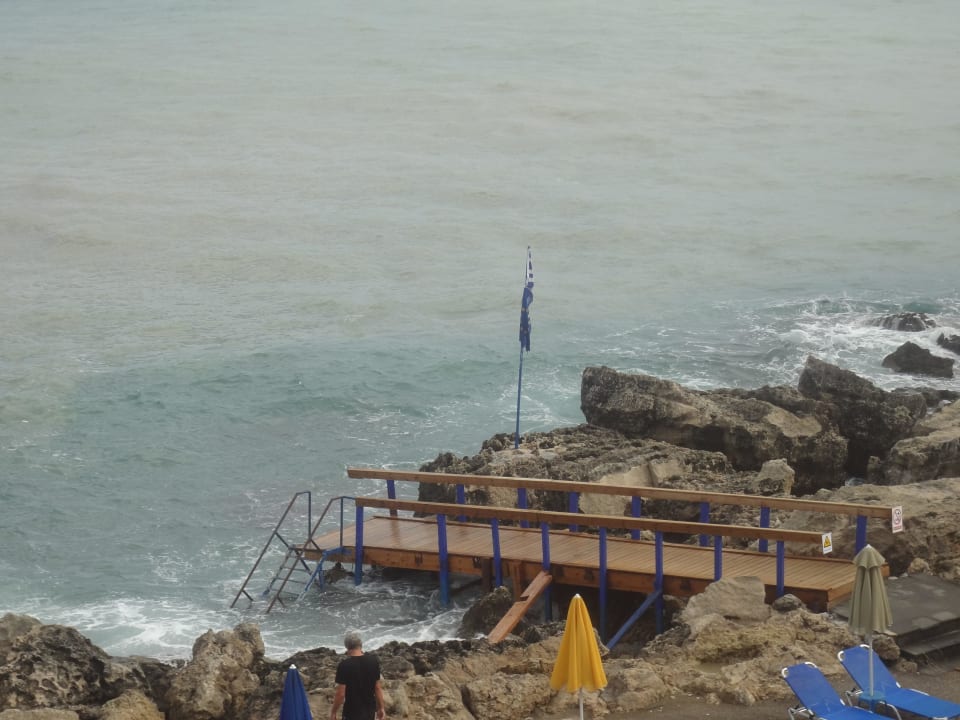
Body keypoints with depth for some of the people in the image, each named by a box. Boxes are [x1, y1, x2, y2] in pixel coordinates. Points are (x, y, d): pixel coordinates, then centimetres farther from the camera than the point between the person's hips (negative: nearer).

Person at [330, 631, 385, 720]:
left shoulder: (344, 665, -18)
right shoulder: (373, 661, -4)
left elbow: (341, 693, -16)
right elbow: (377, 688, 2)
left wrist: (333, 712, -3)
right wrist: (381, 707, 13)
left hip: (352, 712, -5)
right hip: (370, 709, 5)